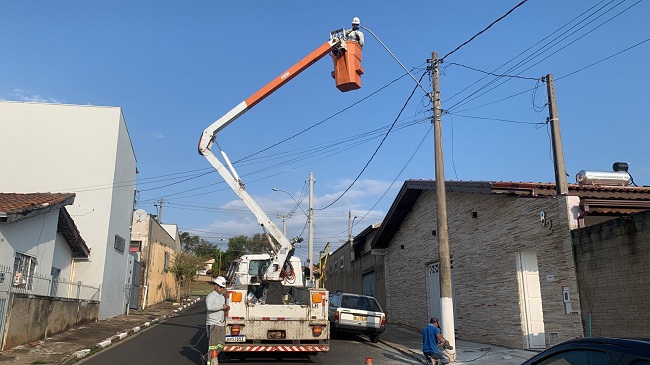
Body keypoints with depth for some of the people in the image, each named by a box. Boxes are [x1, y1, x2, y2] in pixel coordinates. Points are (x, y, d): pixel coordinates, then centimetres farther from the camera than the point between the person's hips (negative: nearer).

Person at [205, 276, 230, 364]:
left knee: (221, 344, 12)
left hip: (221, 324, 9)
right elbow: (210, 307, -28)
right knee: (213, 345, -6)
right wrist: (222, 306, -23)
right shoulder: (211, 296, -9)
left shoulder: (222, 297, 19)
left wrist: (226, 308, 7)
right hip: (213, 324, -9)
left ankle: (207, 357, 27)